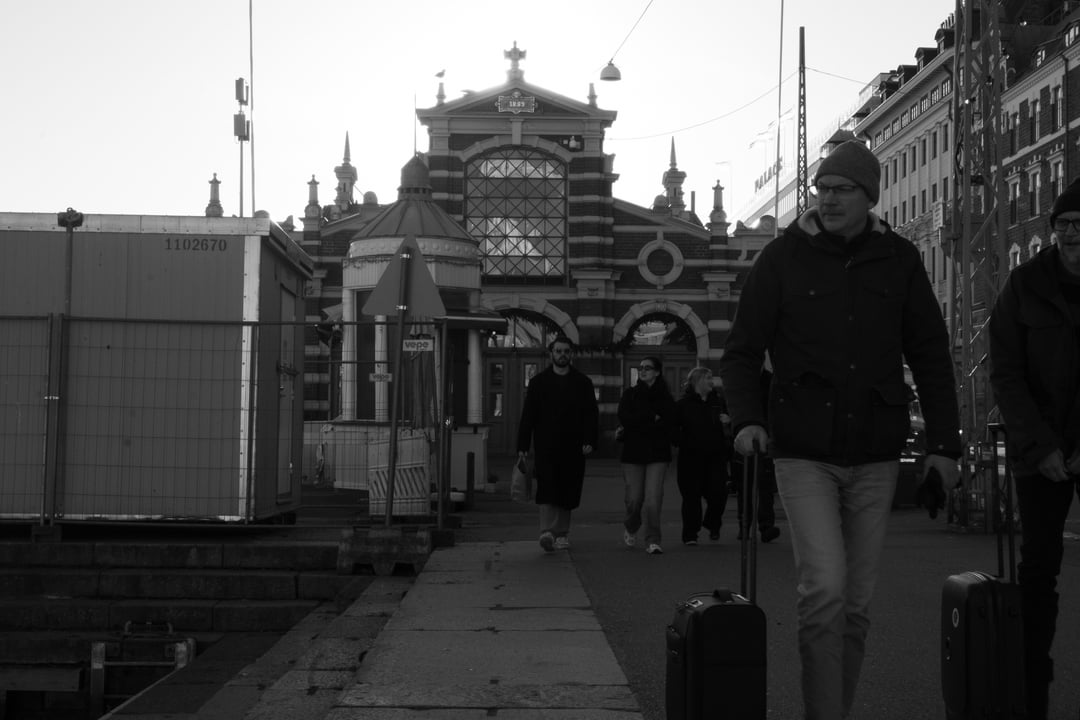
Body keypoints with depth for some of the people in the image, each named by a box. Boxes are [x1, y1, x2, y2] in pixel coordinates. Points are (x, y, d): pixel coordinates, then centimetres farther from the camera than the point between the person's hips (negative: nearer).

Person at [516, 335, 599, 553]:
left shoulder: (583, 382, 10)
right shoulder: (538, 382, 8)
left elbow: (591, 414, 6)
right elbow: (528, 416, 6)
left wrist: (589, 441, -9)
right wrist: (523, 446, 0)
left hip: (573, 447, 1)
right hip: (546, 446, -1)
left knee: (567, 493, 5)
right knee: (547, 489, -14)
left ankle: (562, 533, 18)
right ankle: (547, 532, -21)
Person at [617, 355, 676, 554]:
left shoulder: (665, 396, 8)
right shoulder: (629, 394, 10)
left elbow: (668, 420, -7)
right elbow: (624, 417, -6)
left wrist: (639, 423, -11)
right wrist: (652, 418, -10)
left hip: (657, 453, -1)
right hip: (633, 452, 1)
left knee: (653, 498, -12)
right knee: (634, 498, 0)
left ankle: (653, 540, -6)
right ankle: (630, 527, 30)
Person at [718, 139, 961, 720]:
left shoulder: (898, 260, 6)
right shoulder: (783, 257, 0)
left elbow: (931, 357, 11)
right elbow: (742, 350, 2)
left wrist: (944, 442, 5)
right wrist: (746, 417, -14)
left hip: (875, 456, 3)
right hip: (804, 453, -3)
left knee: (857, 601, 9)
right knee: (824, 589, -16)